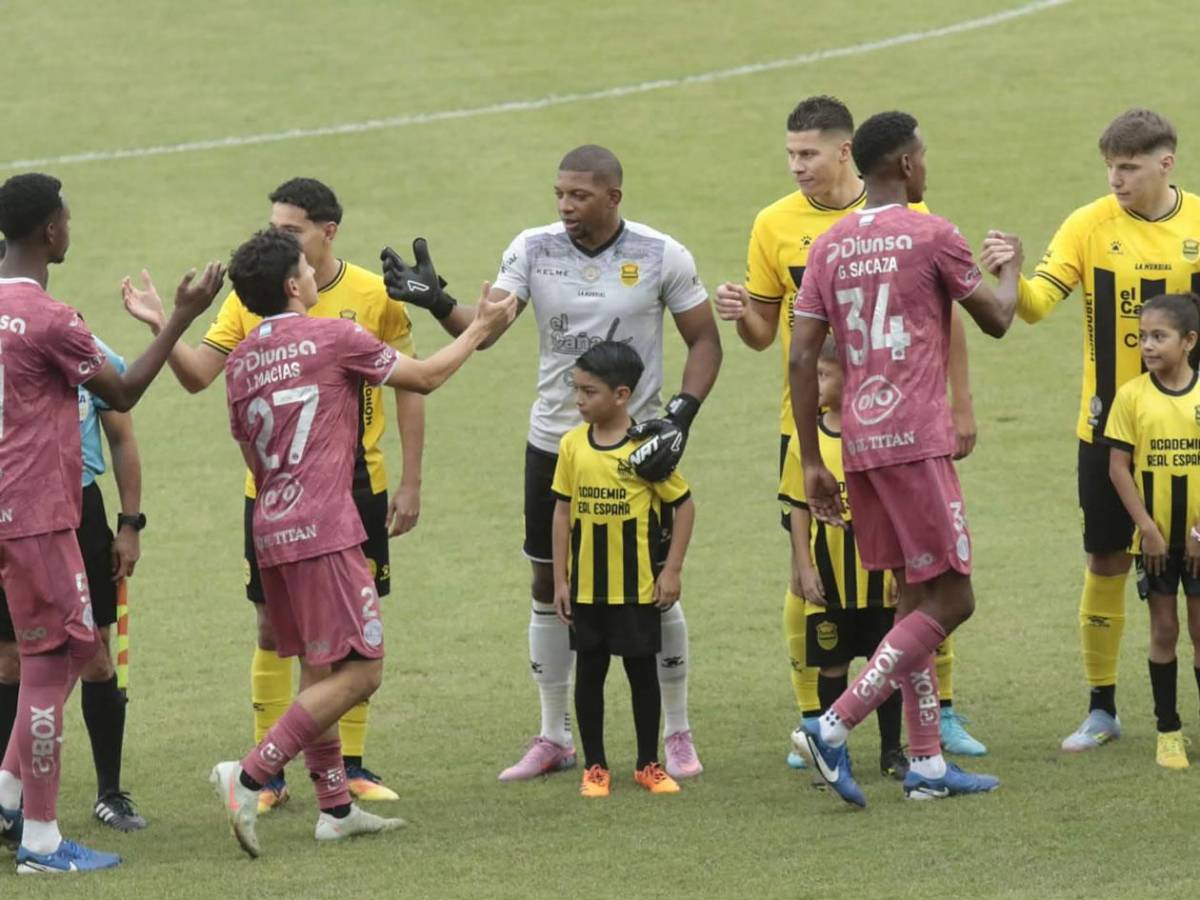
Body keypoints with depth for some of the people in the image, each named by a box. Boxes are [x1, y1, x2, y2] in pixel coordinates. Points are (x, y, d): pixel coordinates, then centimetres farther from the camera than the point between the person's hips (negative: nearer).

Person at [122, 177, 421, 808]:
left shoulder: (374, 296, -4)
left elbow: (409, 388, 2)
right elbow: (198, 376, -4)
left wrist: (410, 483, 0)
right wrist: (162, 329, -22)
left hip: (355, 484, 0)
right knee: (273, 626, 2)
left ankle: (350, 767, 17)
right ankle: (269, 773, 9)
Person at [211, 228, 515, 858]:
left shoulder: (241, 361, 11)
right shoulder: (334, 338, -8)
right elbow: (424, 377, 4)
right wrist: (480, 329, 18)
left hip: (271, 527, 8)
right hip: (323, 531, -8)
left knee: (317, 670, 15)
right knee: (358, 671, -6)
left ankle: (335, 806, 16)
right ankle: (250, 776, -16)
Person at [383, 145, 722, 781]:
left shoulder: (661, 257, -8)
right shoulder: (533, 250, -4)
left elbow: (704, 340, -1)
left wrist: (680, 417, -13)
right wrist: (436, 303, -32)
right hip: (554, 441, 2)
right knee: (549, 585, 7)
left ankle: (676, 734, 17)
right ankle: (554, 738, 19)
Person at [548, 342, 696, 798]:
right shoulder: (573, 444, -1)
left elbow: (683, 505, -4)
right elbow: (563, 512, 5)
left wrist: (671, 570, -6)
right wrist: (560, 579, 3)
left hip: (637, 586, -3)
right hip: (586, 585, 3)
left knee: (642, 670, 7)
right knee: (589, 671, 8)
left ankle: (648, 764, 18)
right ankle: (594, 766, 17)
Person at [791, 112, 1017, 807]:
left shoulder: (829, 247, 10)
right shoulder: (931, 235, -6)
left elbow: (803, 359, 6)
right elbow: (995, 320, 6)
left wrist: (813, 463, 10)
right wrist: (1012, 269, 27)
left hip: (859, 439, 7)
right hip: (916, 438, -7)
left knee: (917, 597, 13)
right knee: (950, 599, -3)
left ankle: (927, 763, 11)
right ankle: (836, 725, -15)